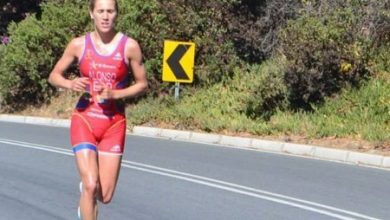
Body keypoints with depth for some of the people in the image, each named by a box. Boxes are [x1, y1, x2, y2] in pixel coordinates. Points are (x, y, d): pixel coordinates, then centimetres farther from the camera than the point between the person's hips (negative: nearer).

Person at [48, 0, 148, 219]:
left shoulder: (129, 46, -4)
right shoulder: (79, 44, -2)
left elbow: (143, 84, 4)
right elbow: (54, 76, 9)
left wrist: (115, 94, -13)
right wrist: (70, 84, -13)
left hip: (114, 124, 1)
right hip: (84, 120, -1)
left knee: (105, 196, 3)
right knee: (91, 186, -16)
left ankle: (86, 190, 40)